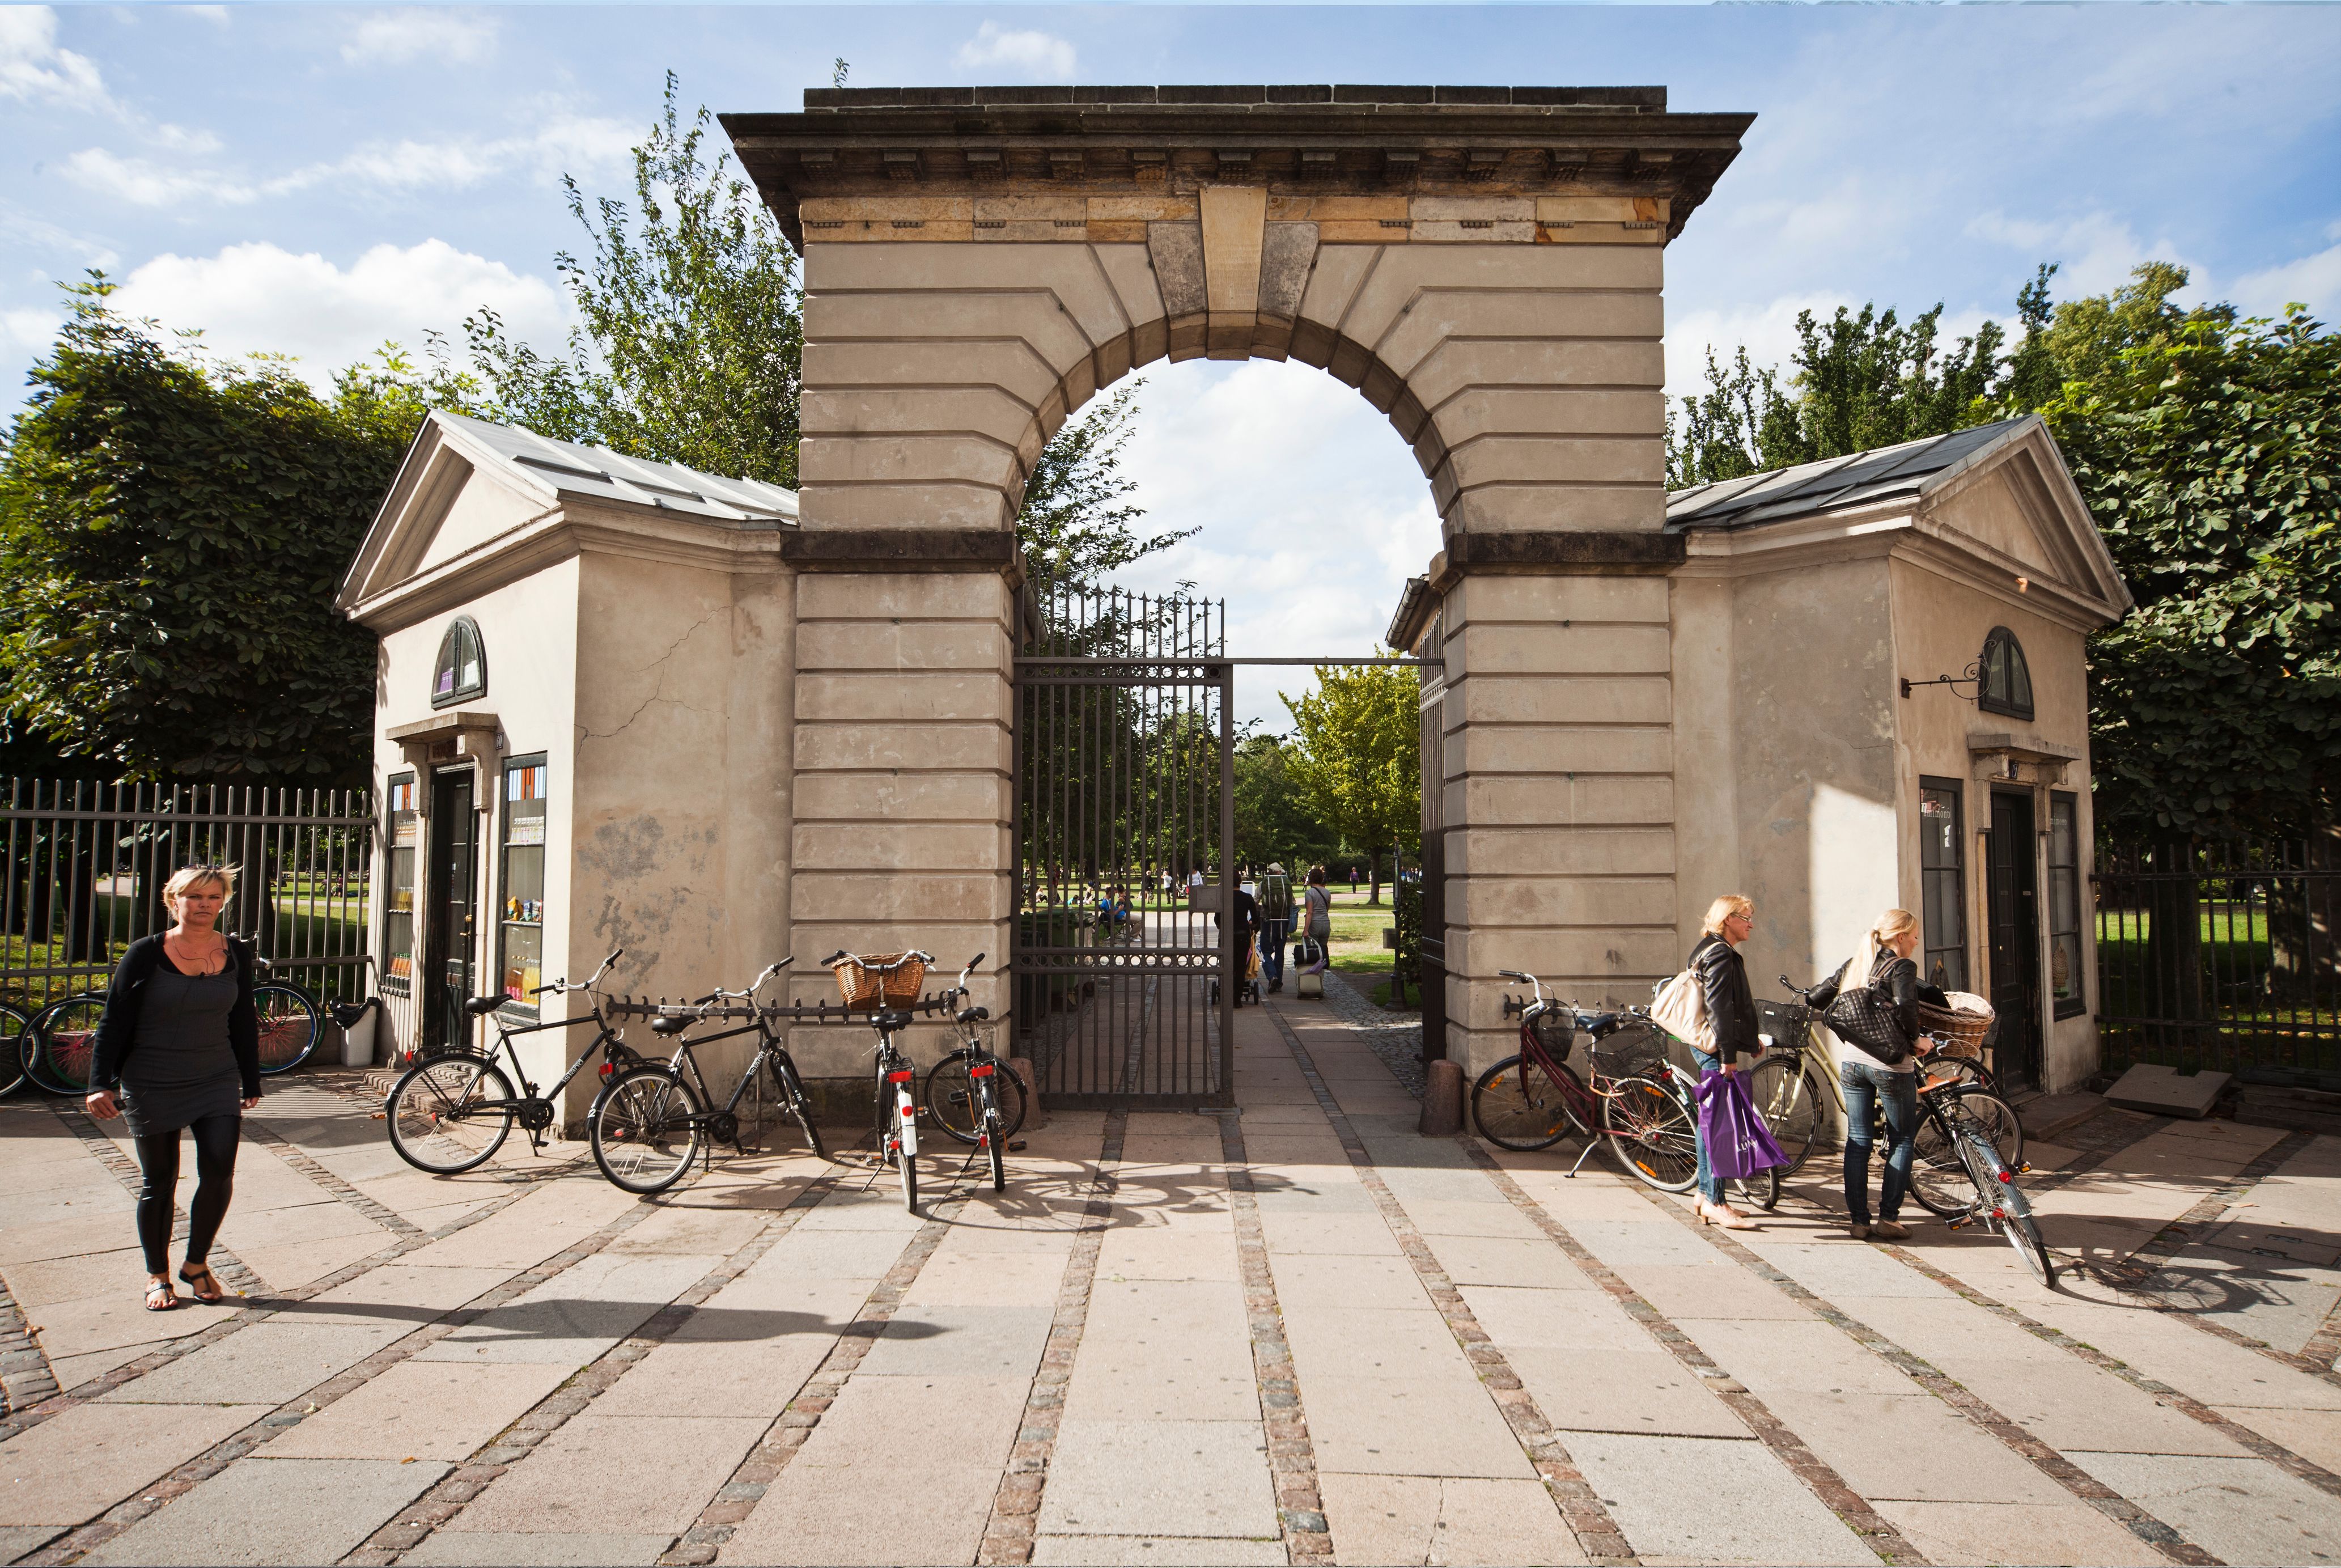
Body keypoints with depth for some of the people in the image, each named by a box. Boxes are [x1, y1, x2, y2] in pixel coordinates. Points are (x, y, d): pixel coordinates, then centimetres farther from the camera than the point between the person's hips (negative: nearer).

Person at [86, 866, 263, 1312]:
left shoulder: (236, 955, 1)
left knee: (219, 1172, -9)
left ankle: (197, 1264, 14)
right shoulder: (145, 955, -8)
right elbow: (113, 1022, -4)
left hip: (217, 1081, 2)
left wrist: (251, 1083, 13)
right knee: (159, 1183, 8)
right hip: (152, 1087, -2)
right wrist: (101, 1084, -11)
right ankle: (158, 1275, 27)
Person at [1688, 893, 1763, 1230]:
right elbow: (1718, 1008, -21)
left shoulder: (1713, 951, 19)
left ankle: (1706, 1193, 22)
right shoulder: (1720, 954, -14)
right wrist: (1728, 1056, -22)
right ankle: (1714, 1202, -6)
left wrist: (1750, 1040, 25)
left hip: (1709, 1049, 11)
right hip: (1717, 1051, -11)